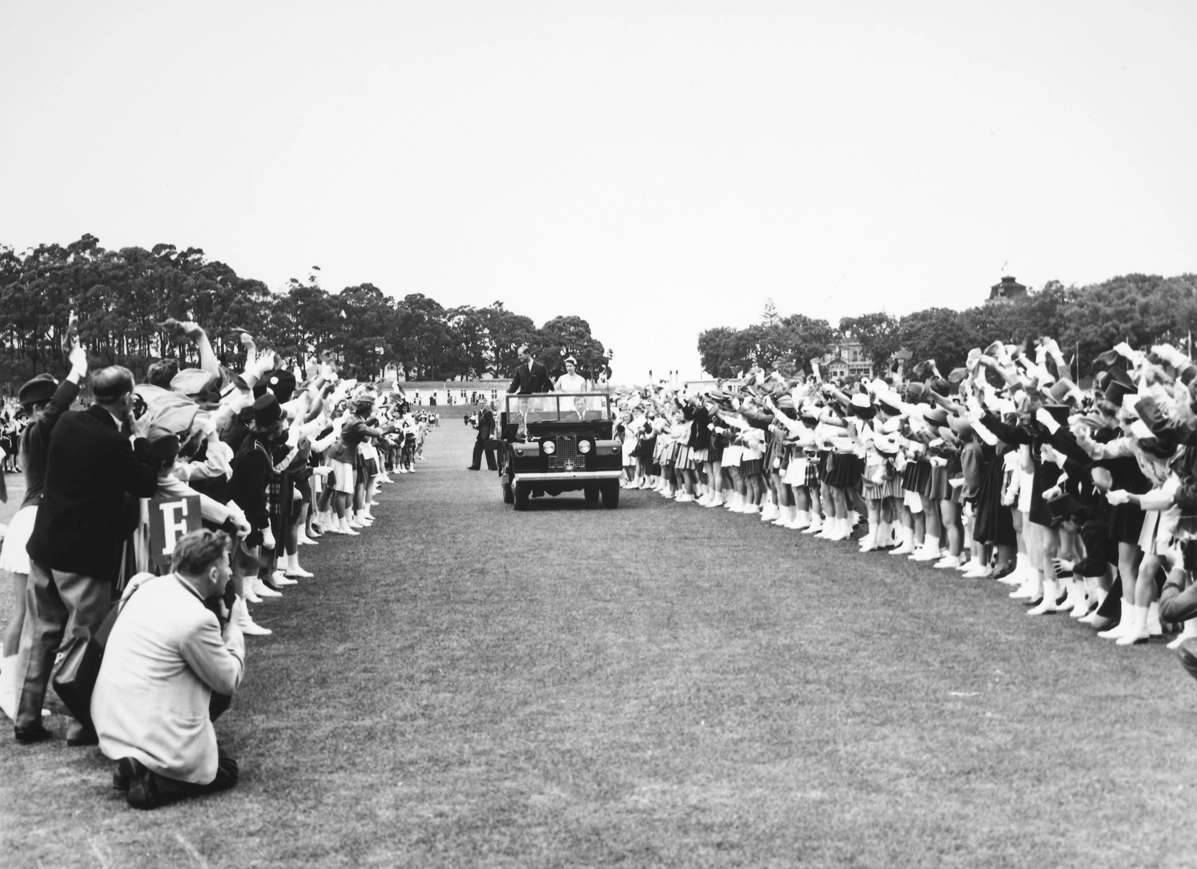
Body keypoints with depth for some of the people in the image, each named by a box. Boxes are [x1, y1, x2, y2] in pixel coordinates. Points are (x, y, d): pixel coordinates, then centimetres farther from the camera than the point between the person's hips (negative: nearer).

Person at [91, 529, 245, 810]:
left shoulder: (149, 586, 1)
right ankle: (150, 780, -9)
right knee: (226, 770, 15)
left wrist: (221, 620, 13)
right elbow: (230, 680, -8)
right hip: (152, 735, -7)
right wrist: (234, 623, 3)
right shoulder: (196, 618, -22)